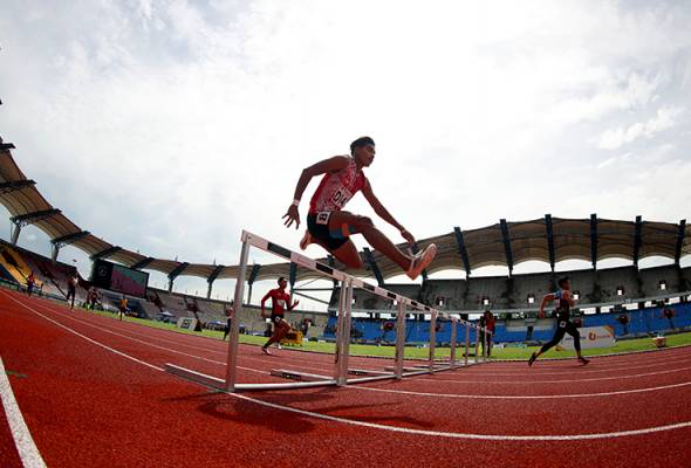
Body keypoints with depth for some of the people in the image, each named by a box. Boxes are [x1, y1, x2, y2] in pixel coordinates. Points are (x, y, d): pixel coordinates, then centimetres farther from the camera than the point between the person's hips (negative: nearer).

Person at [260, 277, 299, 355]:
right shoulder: (273, 292, -5)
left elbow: (288, 308, 12)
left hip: (282, 316, 7)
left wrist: (294, 305, -7)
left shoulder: (287, 295, 9)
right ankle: (278, 341, -10)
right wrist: (263, 311, -9)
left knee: (276, 335, 8)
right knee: (287, 326, -27)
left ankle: (265, 347, 26)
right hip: (275, 315, -7)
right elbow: (263, 300, 1)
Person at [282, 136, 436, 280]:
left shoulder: (363, 182, 15)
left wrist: (401, 228, 15)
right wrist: (295, 204, -24)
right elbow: (307, 172, -14)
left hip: (332, 224, 9)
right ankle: (408, 263, -39)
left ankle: (315, 238, 28)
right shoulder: (343, 162, -8)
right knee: (364, 223, -30)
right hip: (318, 218, -9)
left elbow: (378, 208, 20)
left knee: (356, 264, 14)